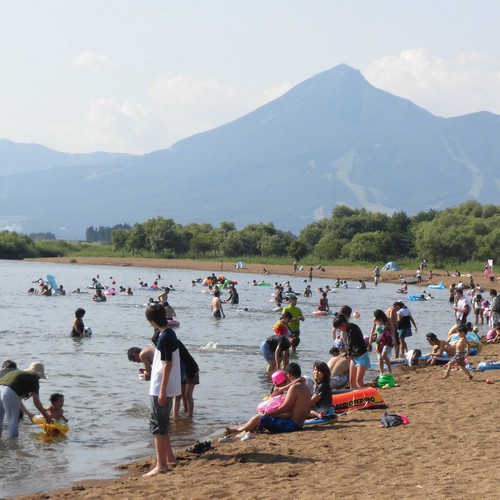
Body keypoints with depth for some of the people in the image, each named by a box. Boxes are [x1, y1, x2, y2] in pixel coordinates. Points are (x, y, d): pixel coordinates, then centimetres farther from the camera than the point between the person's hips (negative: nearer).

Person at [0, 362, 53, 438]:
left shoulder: (18, 373, 34)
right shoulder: (34, 377, 14)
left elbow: (18, 399, 41)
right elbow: (36, 402, 12)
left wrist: (28, 413, 49)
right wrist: (46, 416, 23)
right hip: (9, 393, -7)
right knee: (13, 422, 9)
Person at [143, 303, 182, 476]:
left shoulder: (164, 337, -18)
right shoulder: (170, 333, 11)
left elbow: (168, 363, -21)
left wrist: (162, 390, -21)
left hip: (160, 389, -10)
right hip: (165, 388, 10)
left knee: (158, 425, -7)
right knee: (162, 423, 21)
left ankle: (161, 465, -6)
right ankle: (169, 456, 31)